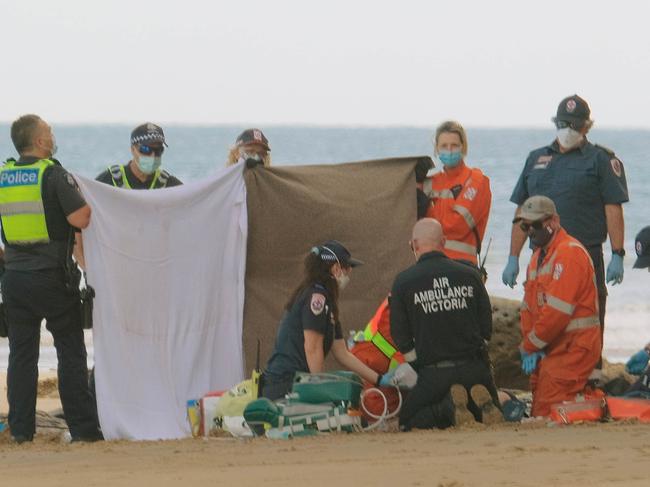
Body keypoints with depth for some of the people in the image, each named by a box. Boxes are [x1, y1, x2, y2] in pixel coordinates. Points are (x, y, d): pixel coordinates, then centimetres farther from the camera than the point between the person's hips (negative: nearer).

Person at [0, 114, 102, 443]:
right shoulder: (53, 175, -11)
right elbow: (81, 219, -19)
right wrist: (89, 202, 0)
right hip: (52, 277, -4)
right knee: (70, 353, 2)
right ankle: (82, 427, 1)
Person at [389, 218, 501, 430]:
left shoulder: (404, 281, -3)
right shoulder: (470, 275, 4)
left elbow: (401, 337, 2)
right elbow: (487, 328, 9)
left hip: (434, 373, -3)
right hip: (474, 368, 3)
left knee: (407, 422, 13)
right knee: (490, 413, 25)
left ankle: (448, 408, -15)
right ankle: (482, 404, -12)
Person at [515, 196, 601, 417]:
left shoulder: (569, 252, -15)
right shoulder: (538, 256, 18)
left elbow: (557, 310, -22)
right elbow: (528, 307, 15)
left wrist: (530, 346, -12)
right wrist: (530, 346, -1)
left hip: (573, 348, -10)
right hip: (550, 349, 10)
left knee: (548, 415, -16)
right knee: (538, 409, 7)